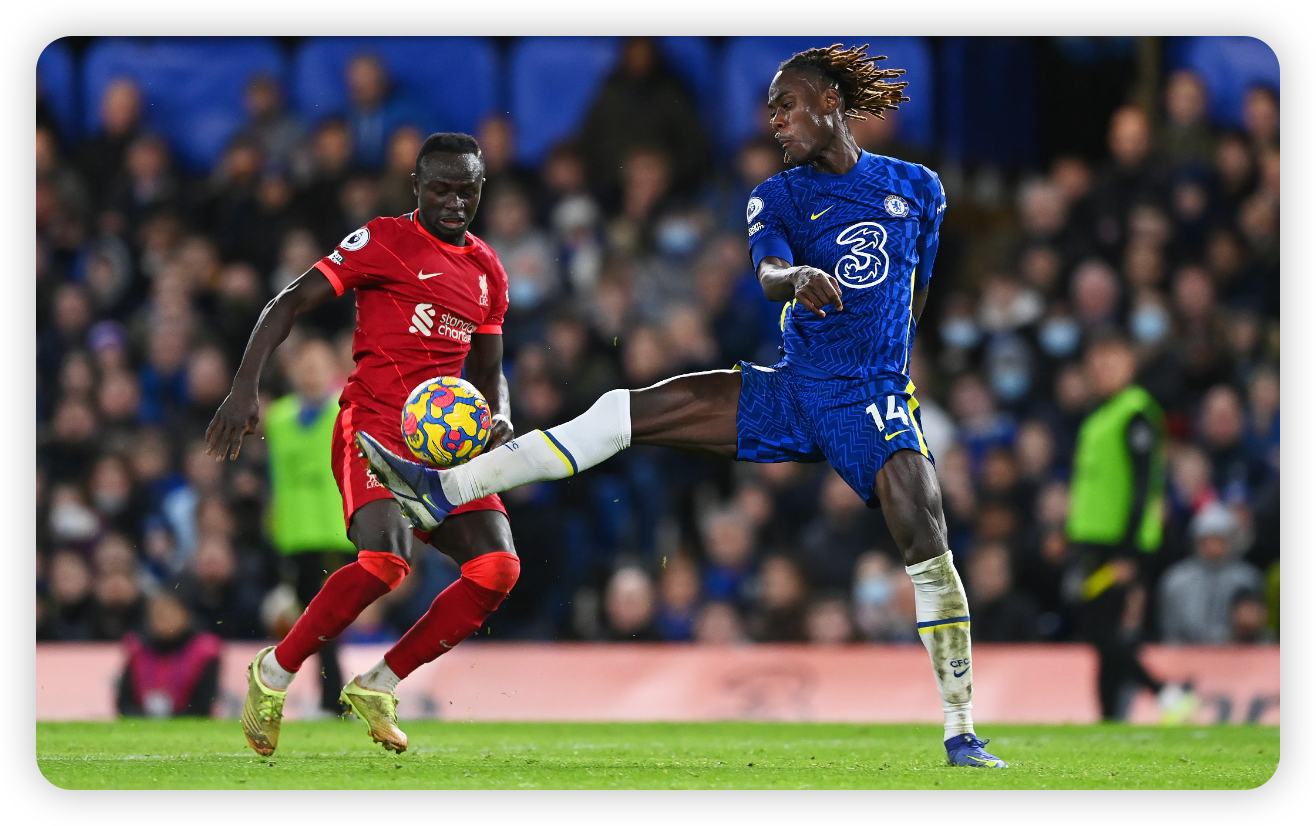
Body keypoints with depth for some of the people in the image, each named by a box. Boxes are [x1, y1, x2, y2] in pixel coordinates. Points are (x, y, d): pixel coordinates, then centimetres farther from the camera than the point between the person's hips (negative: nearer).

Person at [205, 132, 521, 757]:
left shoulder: (487, 271, 19)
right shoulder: (384, 242, -2)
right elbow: (288, 304, -5)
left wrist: (500, 417, 4)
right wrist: (245, 388, -17)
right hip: (375, 424, -7)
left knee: (497, 569, -13)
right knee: (386, 558, -29)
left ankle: (377, 686, 0)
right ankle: (274, 673, -8)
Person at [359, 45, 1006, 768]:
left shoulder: (917, 188, 5)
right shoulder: (776, 196, 5)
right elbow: (769, 275, -17)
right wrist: (800, 278, -40)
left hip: (875, 399, -2)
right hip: (791, 391, 2)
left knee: (925, 539, -24)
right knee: (624, 412, -10)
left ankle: (961, 733, -15)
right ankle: (442, 493, -11)